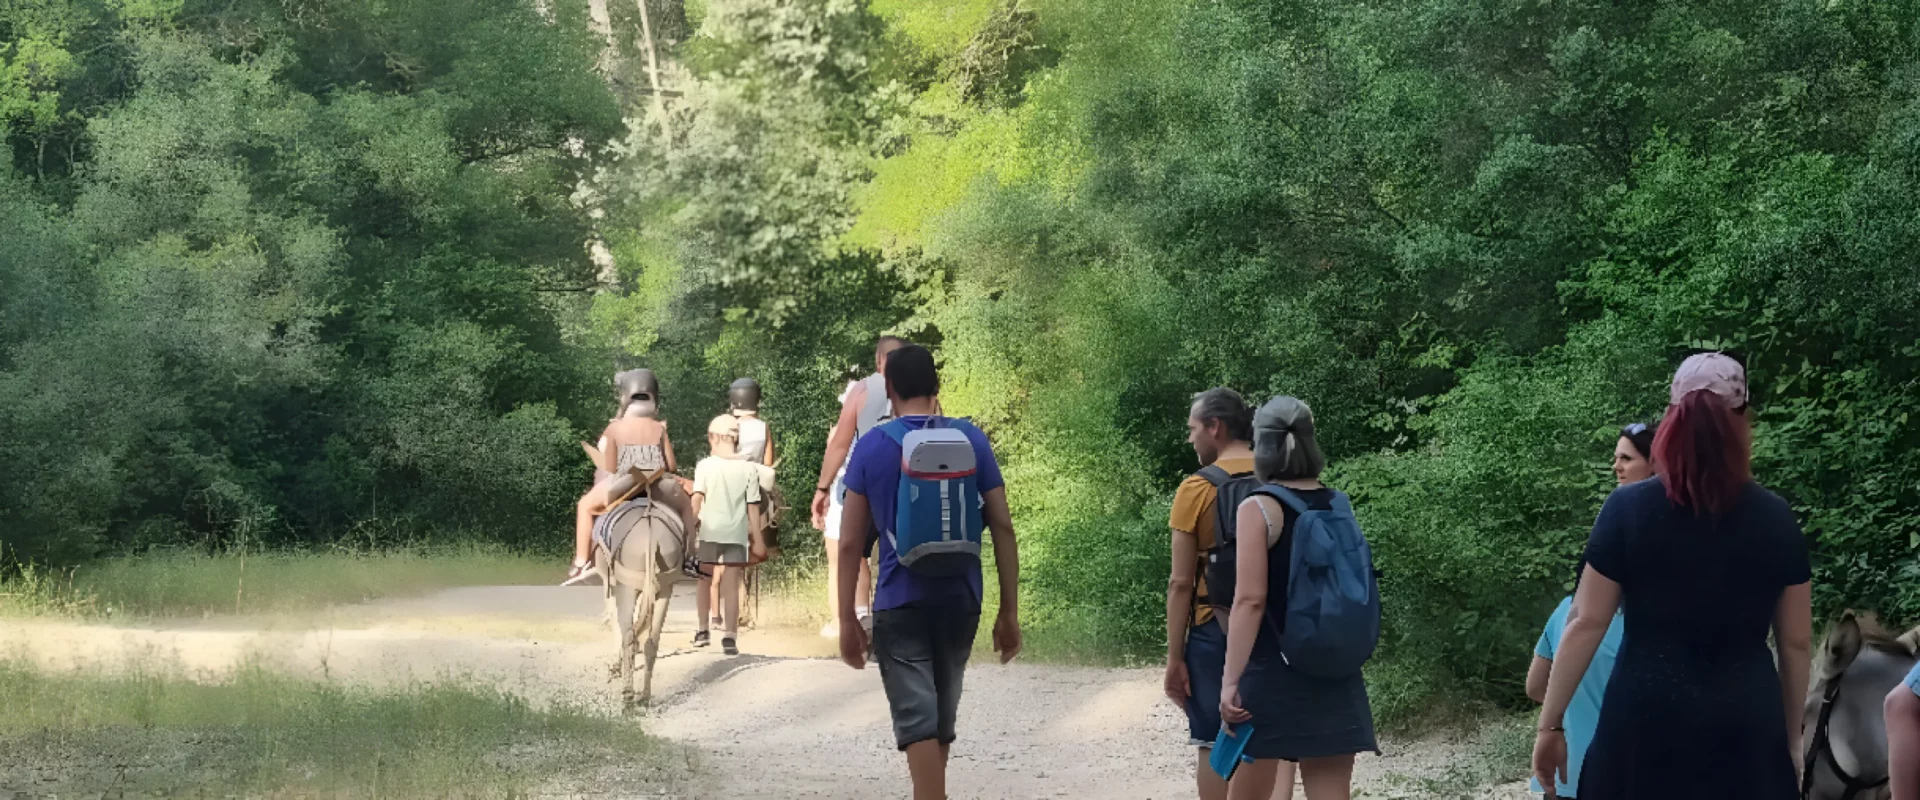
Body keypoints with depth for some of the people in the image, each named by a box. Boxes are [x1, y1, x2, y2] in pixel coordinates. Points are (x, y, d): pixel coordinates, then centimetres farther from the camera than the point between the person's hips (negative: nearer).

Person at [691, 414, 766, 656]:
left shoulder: (705, 465, -4)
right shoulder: (748, 468, 0)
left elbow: (697, 498, -10)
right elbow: (753, 506, 1)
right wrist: (755, 534, 8)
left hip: (709, 531, 0)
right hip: (736, 533, 0)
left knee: (705, 581, 17)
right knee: (731, 586, 0)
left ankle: (703, 631, 23)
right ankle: (729, 635, -7)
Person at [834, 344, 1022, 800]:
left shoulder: (871, 448, -3)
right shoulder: (972, 441, 1)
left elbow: (850, 543, -4)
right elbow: (1002, 528, -1)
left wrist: (847, 620, 1)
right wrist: (1009, 611, 3)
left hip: (900, 605, -3)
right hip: (959, 601, 3)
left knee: (916, 722, -6)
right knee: (942, 718, 19)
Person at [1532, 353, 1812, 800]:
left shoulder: (1628, 510, -4)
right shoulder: (1775, 519, 1)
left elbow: (1586, 624, -4)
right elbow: (1796, 644, 5)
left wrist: (1551, 724, 2)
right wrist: (1790, 737, 17)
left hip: (1646, 720, -1)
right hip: (1746, 728, 1)